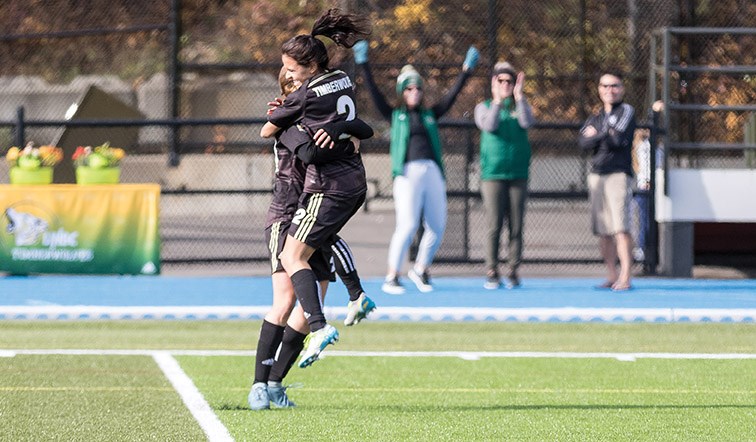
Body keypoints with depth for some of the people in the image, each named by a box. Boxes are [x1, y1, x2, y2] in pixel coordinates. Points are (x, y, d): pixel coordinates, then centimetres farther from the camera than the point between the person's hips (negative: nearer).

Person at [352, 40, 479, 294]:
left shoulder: (430, 115, 21)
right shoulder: (395, 116, 13)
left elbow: (452, 96, 21)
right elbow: (374, 93, 6)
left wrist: (466, 70, 18)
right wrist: (363, 65, 1)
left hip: (433, 174, 4)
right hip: (408, 174, -4)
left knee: (437, 227, 0)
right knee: (407, 226, -15)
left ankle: (420, 270, 20)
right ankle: (391, 278, -6)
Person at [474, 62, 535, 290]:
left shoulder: (520, 106, 12)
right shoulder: (484, 107, 9)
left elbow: (527, 122, -9)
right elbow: (489, 125, -11)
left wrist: (519, 96, -16)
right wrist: (497, 100, -18)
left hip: (518, 174, 2)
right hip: (493, 174, -2)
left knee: (516, 226, 0)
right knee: (494, 226, -4)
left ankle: (513, 272, 4)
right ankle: (491, 273, 0)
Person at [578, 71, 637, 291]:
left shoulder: (626, 111, 3)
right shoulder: (595, 118, 20)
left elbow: (619, 139, -12)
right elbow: (583, 142, 3)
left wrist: (597, 135, 2)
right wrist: (607, 135, -8)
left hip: (618, 174, -6)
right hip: (596, 175, 6)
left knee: (620, 227, -15)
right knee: (603, 231, 3)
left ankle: (625, 278, -19)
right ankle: (611, 276, 8)